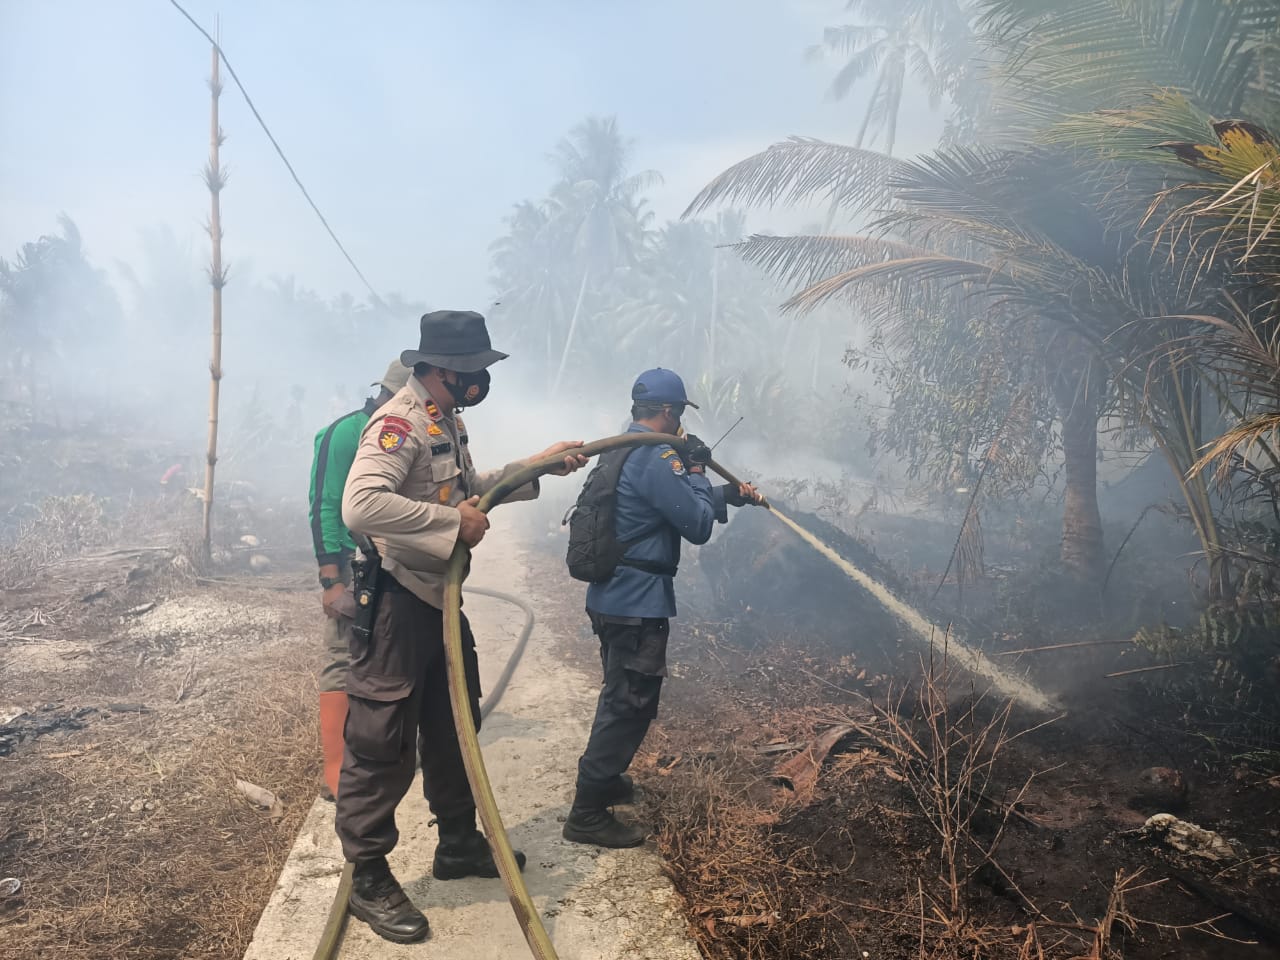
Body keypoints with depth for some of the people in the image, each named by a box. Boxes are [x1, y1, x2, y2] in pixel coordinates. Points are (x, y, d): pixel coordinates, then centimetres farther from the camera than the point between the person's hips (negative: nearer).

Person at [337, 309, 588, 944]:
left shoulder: (447, 422, 12)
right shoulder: (400, 422, -21)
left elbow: (469, 487, 25)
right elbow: (360, 505, -35)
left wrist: (539, 465, 16)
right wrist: (453, 523, -27)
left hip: (440, 600, 10)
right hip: (394, 604, -10)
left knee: (455, 727, 21)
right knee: (382, 744, 0)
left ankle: (459, 844, 38)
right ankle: (367, 878, 15)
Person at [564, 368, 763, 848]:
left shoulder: (622, 452, 12)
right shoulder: (657, 459, -20)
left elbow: (677, 502, 24)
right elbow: (698, 526, -16)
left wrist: (731, 495, 30)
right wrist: (697, 470, -3)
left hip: (612, 597, 10)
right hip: (638, 605, -10)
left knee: (621, 696, 25)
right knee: (630, 705, -2)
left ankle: (603, 778, 40)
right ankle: (587, 814, 4)